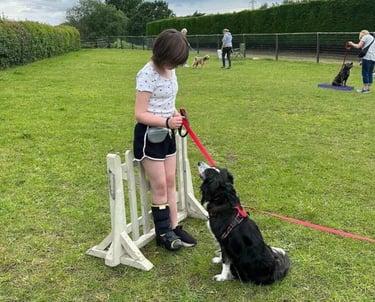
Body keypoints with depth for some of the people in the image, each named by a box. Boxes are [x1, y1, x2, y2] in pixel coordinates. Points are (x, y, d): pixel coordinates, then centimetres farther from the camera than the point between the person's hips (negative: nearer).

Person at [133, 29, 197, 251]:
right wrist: (167, 122, -32)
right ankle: (163, 233, 15)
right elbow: (140, 114, -21)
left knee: (170, 182, 11)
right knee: (159, 186, 1)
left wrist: (176, 114, -3)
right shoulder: (148, 75, -20)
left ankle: (174, 227, 21)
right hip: (149, 135, -8)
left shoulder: (170, 70, 4)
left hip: (167, 134, 8)